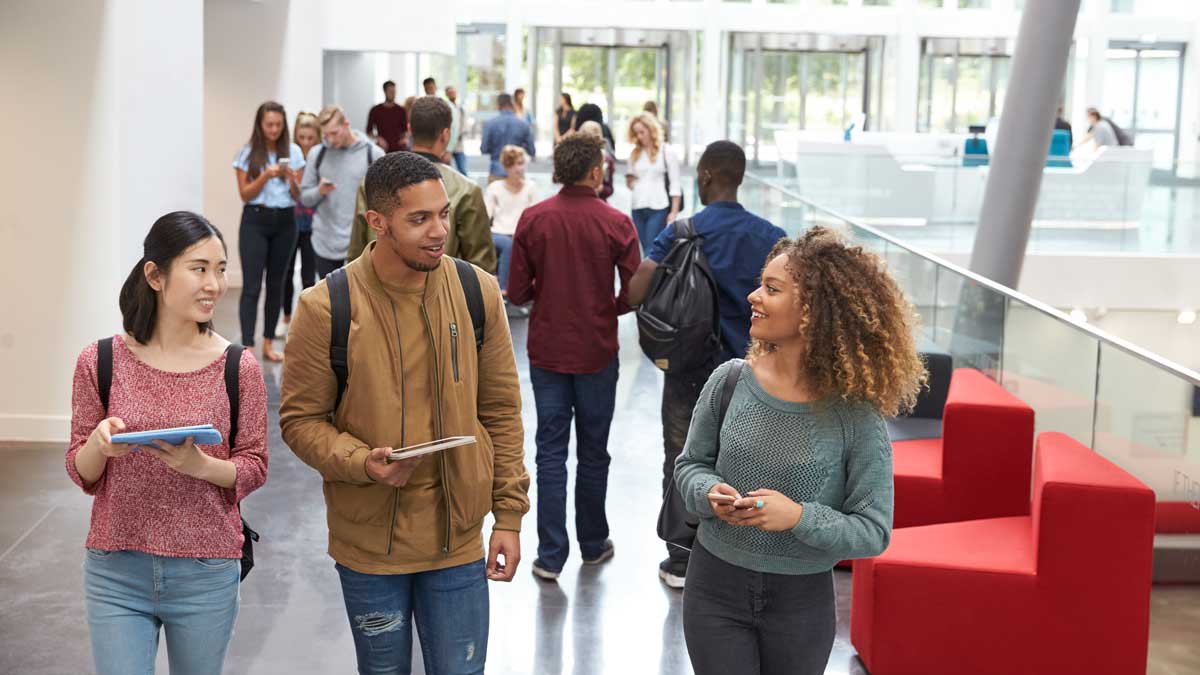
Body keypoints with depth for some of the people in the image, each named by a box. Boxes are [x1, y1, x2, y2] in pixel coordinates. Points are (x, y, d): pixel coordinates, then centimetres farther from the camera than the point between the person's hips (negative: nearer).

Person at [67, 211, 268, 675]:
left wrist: (201, 465, -20)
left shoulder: (238, 367, -6)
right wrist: (99, 445, -19)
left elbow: (254, 468, 0)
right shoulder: (100, 362, -4)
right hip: (116, 573, 0)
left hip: (206, 577, 0)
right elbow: (82, 475, 3)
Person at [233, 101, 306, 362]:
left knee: (276, 283, 10)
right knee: (251, 285, -8)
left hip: (285, 222, 3)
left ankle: (268, 343, 20)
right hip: (255, 222, -3)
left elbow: (298, 195, 5)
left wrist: (291, 178, -15)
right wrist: (266, 176, -18)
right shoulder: (248, 153, -1)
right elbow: (244, 194, -4)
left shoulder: (293, 152, 4)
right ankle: (248, 347, -11)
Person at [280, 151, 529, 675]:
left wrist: (509, 515, 1)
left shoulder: (478, 292, -4)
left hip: (458, 537, 2)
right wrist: (363, 463, -24)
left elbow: (501, 410, 3)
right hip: (369, 541, -1)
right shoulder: (326, 308, -13)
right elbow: (300, 419, -6)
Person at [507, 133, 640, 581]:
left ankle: (551, 555, 5)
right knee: (593, 452, 13)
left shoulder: (532, 220, -7)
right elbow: (635, 293, -10)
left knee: (551, 451, 6)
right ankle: (593, 544, 26)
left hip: (546, 352, 1)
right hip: (597, 353, -1)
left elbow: (517, 293, -5)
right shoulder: (616, 224, -11)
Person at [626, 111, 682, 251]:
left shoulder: (668, 151, -1)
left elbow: (675, 183, -3)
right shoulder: (634, 154, 13)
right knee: (646, 250, 8)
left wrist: (674, 211, -8)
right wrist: (629, 182, -2)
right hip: (638, 208, 5)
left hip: (659, 208, -5)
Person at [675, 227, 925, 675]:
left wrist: (799, 517, -27)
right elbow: (690, 465, 6)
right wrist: (710, 492, -16)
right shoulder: (730, 381, -7)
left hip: (801, 601, -1)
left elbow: (873, 531, -11)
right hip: (715, 587, 1)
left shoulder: (855, 416, -15)